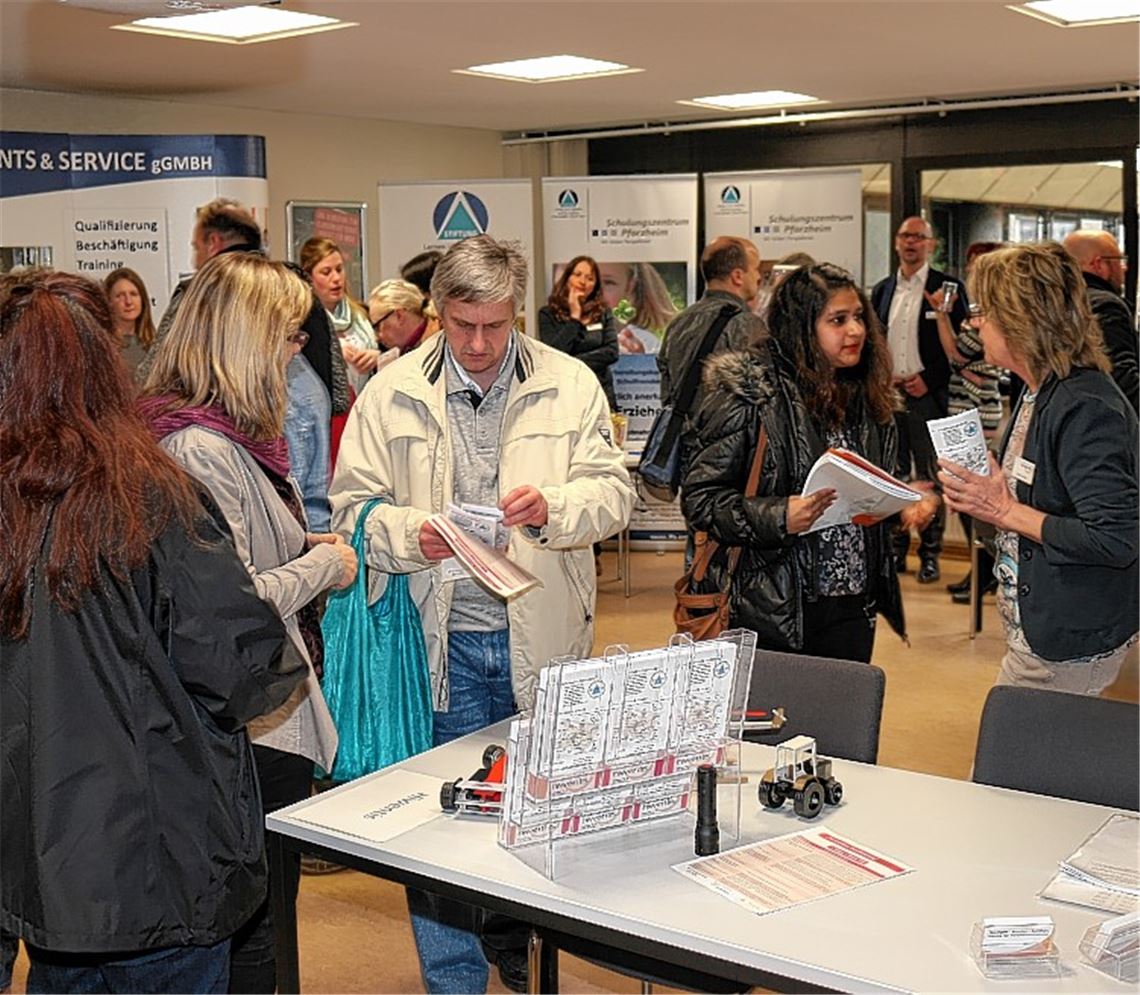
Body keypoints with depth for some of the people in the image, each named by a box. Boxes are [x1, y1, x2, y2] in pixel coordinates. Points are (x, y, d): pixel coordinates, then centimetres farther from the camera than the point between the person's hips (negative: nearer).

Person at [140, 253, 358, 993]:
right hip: (257, 723, -10)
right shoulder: (200, 447, -23)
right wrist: (324, 566, -12)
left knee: (257, 906, 22)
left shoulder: (226, 433, 9)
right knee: (255, 932, 6)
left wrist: (302, 546, 10)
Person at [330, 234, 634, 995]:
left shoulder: (570, 384, 2)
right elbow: (353, 508, 1)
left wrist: (552, 506, -20)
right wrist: (410, 534, -19)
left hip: (543, 640, 1)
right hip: (441, 644, -1)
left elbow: (613, 490, 0)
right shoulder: (392, 394, 1)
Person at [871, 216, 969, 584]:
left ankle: (930, 554, 6)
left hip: (928, 394, -4)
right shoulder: (882, 290, 14)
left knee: (930, 476, 0)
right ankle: (896, 549, 17)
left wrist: (929, 380, -12)